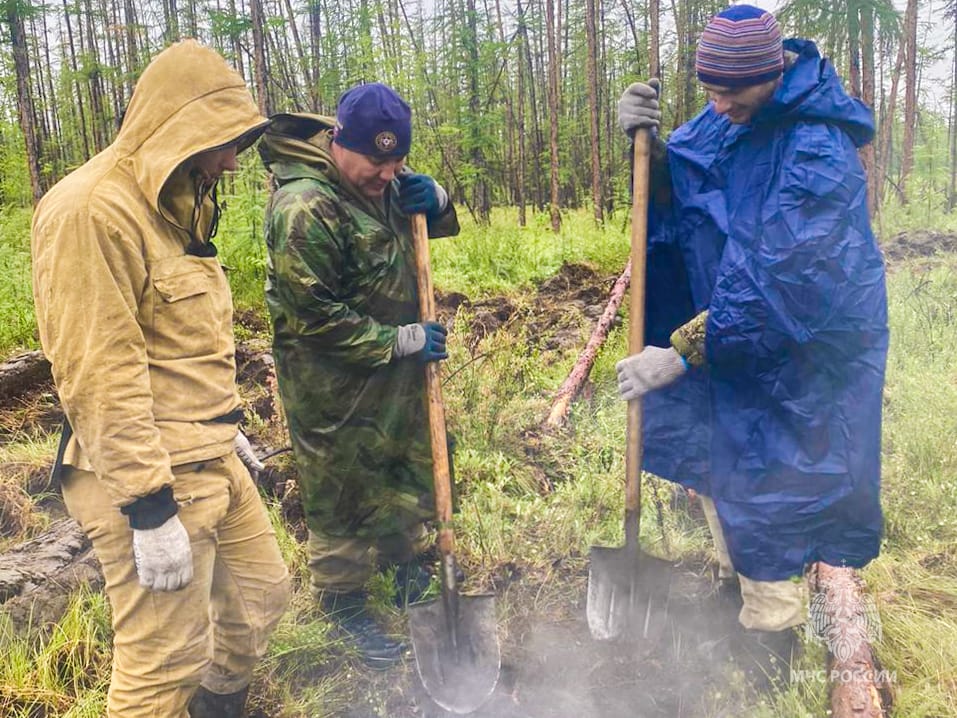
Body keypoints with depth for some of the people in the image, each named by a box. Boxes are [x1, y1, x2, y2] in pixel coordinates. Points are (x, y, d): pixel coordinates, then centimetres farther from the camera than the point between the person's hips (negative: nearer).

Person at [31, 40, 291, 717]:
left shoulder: (177, 202, 13)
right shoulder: (92, 208, -18)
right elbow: (98, 375, -23)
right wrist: (150, 508, -21)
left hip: (212, 461, 10)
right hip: (150, 478, -10)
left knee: (261, 594, 21)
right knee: (167, 661, 1)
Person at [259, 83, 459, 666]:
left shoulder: (384, 178, 1)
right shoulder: (303, 207, -25)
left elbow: (438, 226, 15)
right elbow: (313, 317, -25)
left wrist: (434, 200, -10)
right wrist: (402, 341, -21)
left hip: (397, 373, 8)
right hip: (334, 382, -8)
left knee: (413, 464, 23)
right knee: (344, 493, 7)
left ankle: (404, 555, 49)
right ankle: (346, 603, 29)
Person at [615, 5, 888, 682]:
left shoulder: (817, 151, -27)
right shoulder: (723, 117, -3)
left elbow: (772, 284, -30)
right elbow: (671, 196, 3)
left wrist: (681, 352, -28)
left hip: (796, 351, -8)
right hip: (726, 324, 8)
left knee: (769, 492, 4)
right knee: (713, 453, 20)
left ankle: (768, 641, 27)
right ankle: (734, 582, 45)